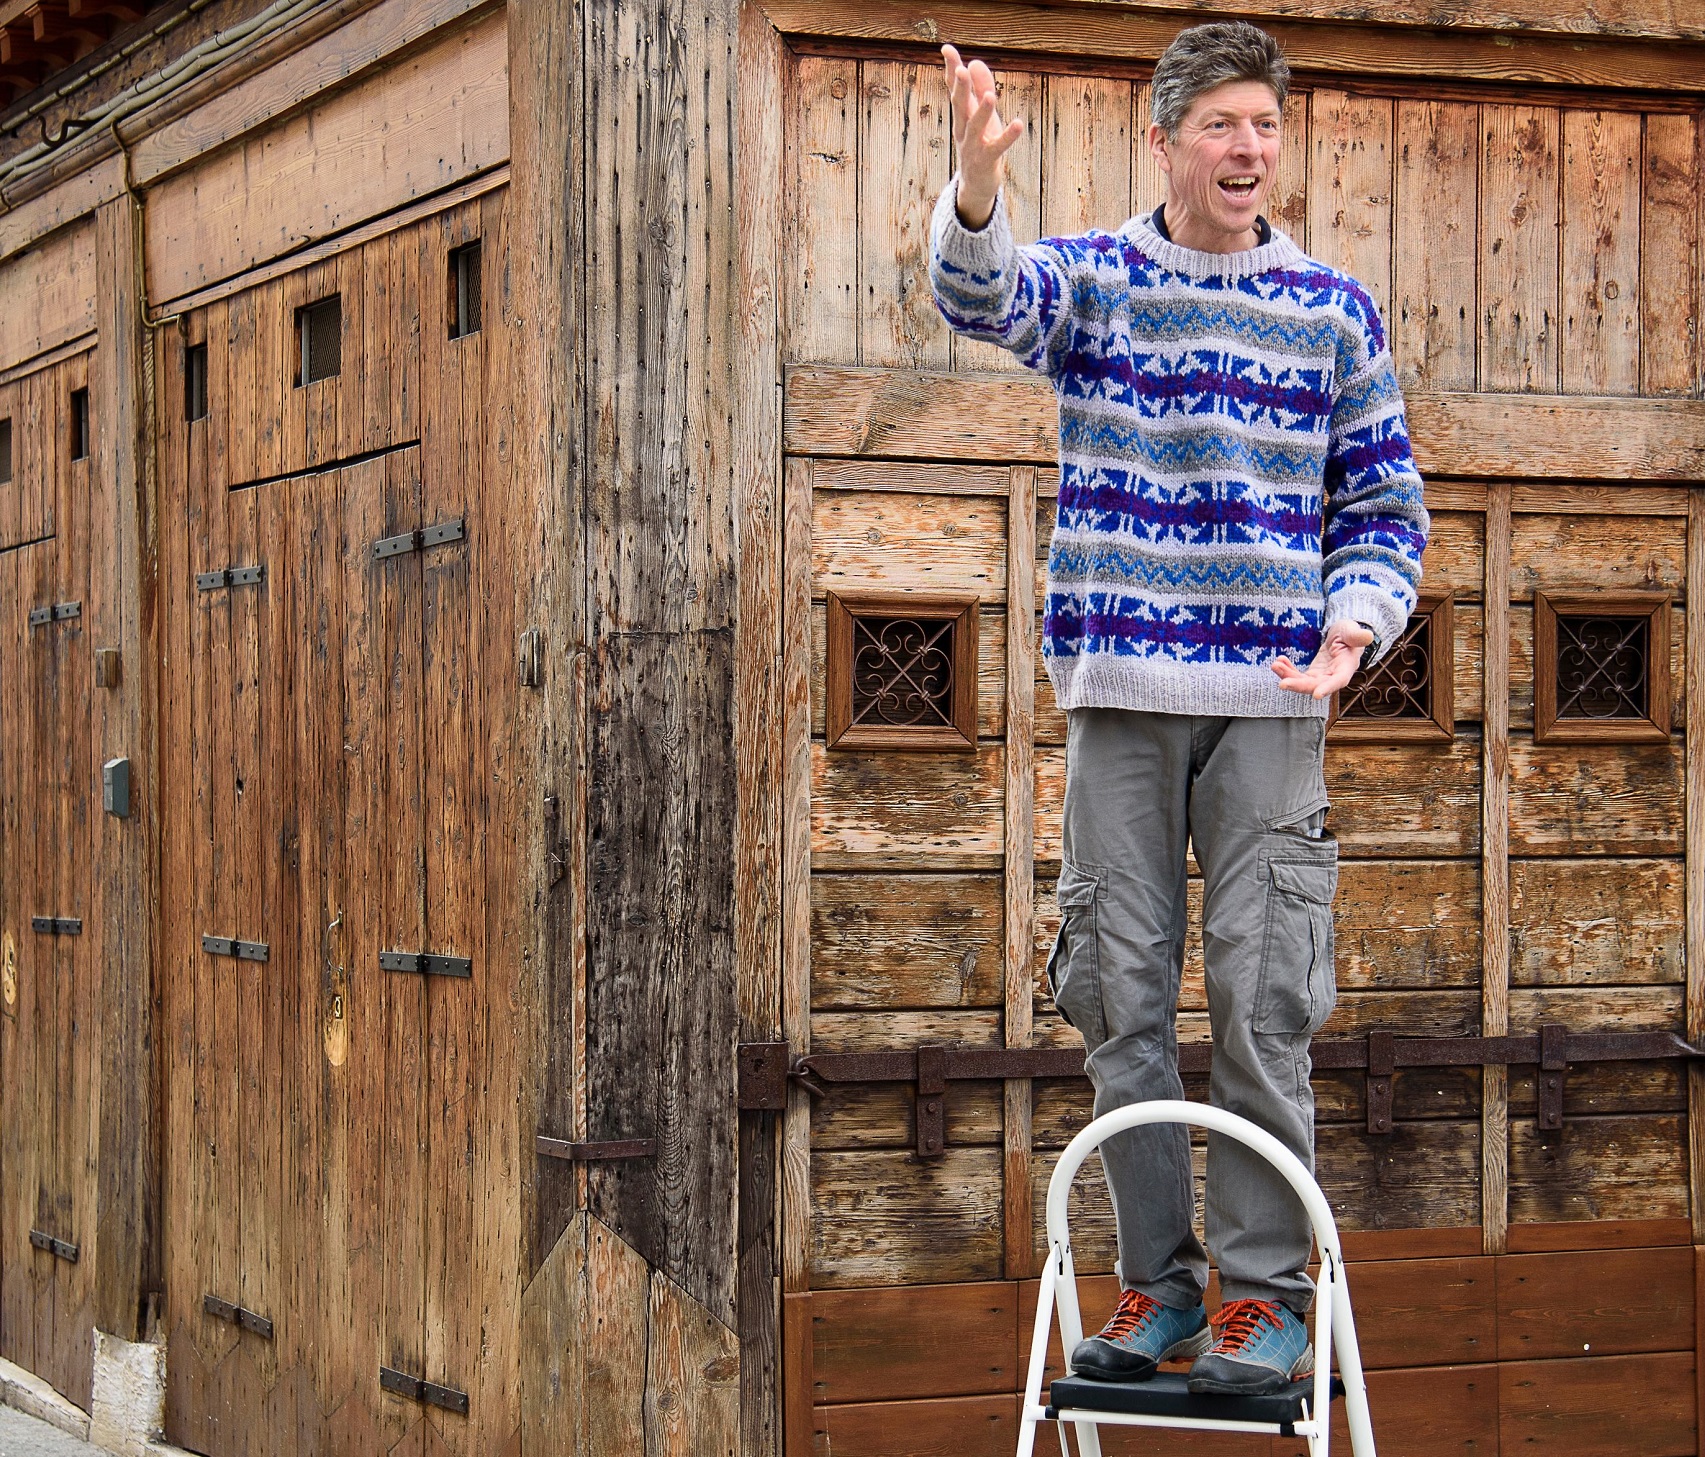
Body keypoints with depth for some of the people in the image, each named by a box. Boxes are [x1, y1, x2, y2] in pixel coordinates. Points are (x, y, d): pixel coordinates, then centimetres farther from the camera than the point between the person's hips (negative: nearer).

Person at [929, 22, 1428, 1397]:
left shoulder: (1334, 310, 7)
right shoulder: (1092, 279, 6)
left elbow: (1388, 503, 10)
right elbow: (985, 298, -17)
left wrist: (1355, 624, -9)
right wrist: (977, 183, -38)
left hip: (1268, 702, -1)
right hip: (1119, 694, 1)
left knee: (1262, 1002, -5)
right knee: (1123, 999, 4)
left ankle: (1265, 1293, 3)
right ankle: (1159, 1284, 15)